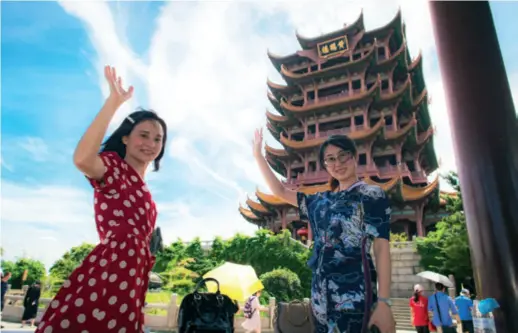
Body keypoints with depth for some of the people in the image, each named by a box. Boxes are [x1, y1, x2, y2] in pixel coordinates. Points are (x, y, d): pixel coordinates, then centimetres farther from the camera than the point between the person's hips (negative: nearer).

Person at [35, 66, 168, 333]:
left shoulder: (140, 188, 25)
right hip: (106, 273, -9)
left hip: (129, 281, 9)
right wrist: (114, 101, -23)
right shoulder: (114, 166, 1)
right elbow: (82, 159, -25)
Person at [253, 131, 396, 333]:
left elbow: (381, 247, -7)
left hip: (354, 291, -5)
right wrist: (258, 155, 19)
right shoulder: (320, 201, 15)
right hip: (321, 292, 6)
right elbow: (280, 191, 21)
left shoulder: (372, 195, 0)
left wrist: (384, 302, -14)